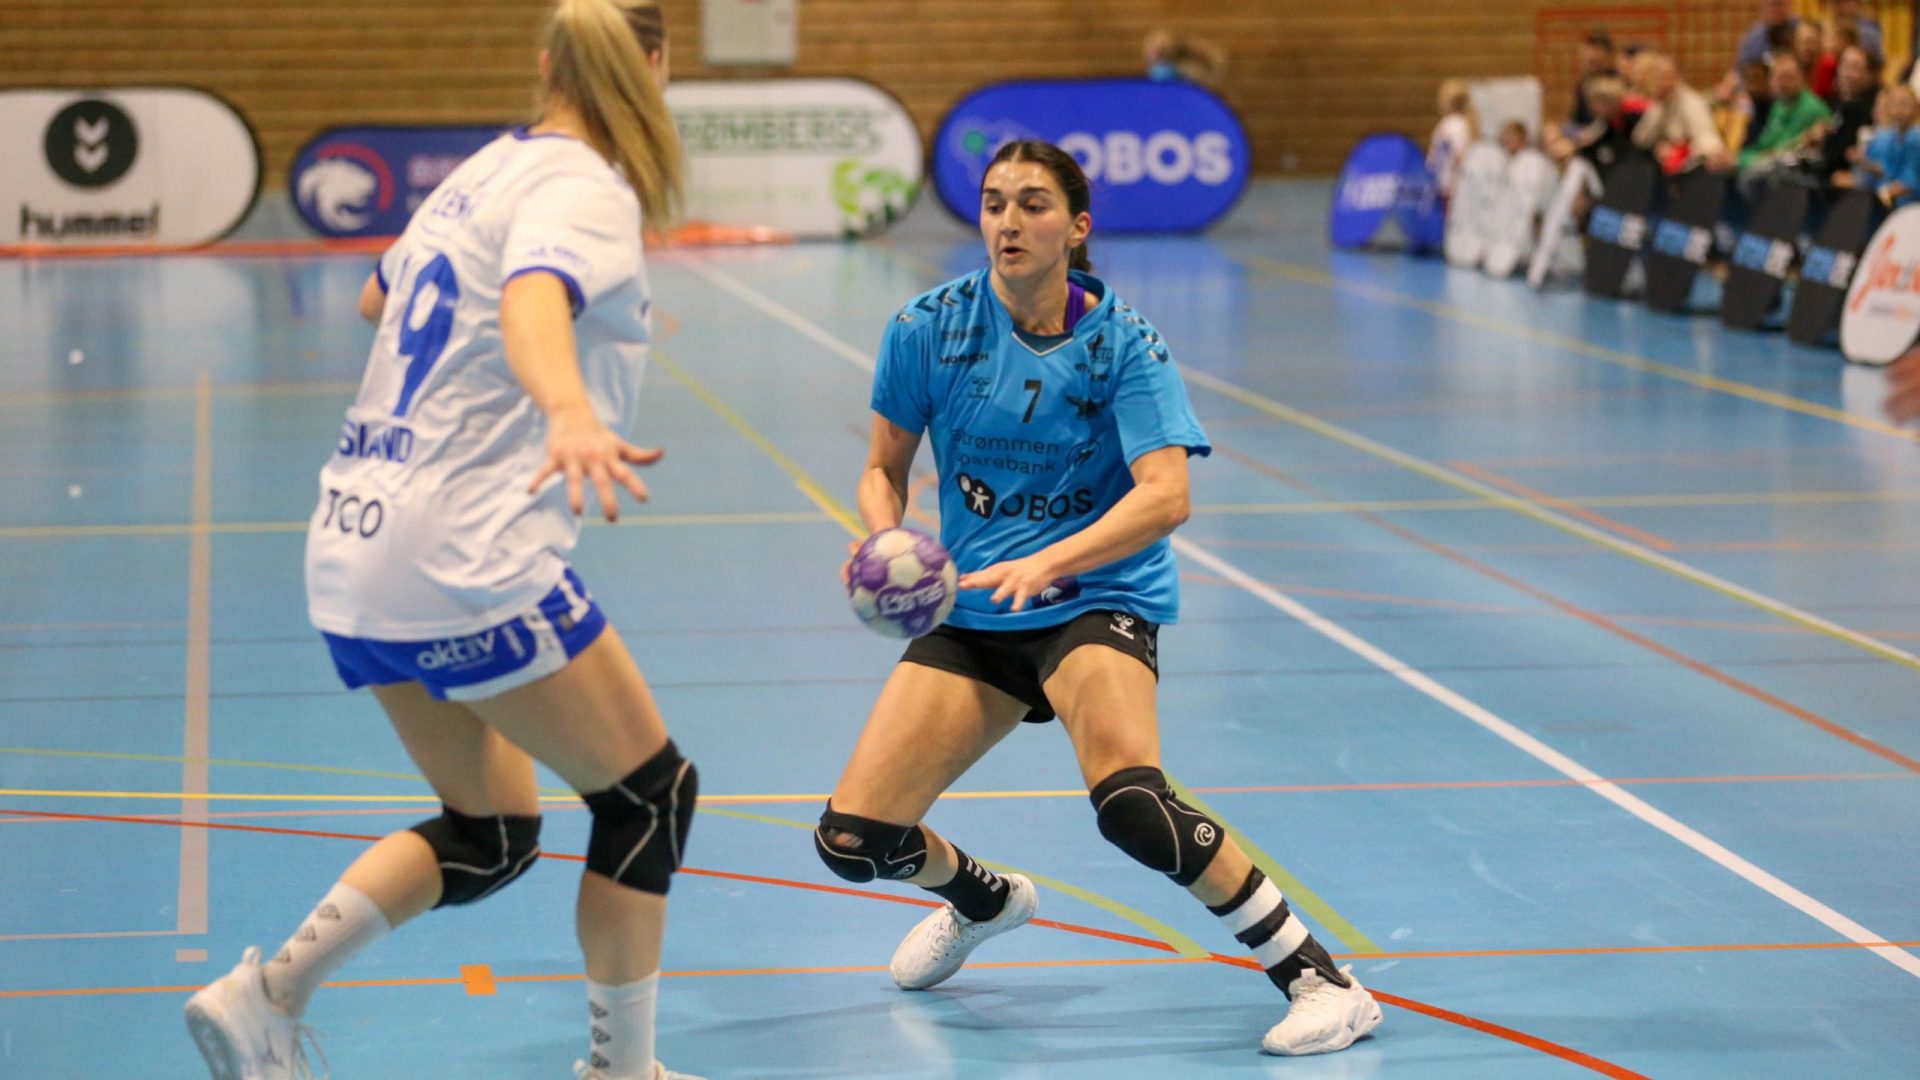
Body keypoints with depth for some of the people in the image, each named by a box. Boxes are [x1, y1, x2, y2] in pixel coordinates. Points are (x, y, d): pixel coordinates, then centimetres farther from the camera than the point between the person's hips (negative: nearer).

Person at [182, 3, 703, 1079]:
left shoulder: (489, 169, 15)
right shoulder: (585, 190, -10)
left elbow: (379, 296, 34)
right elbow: (532, 303, -33)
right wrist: (572, 414, -53)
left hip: (355, 548, 9)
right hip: (465, 564, -9)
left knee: (492, 834, 18)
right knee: (652, 792, 6)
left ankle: (267, 992, 6)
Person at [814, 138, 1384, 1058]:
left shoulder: (1121, 341, -11)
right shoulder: (929, 328, -4)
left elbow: (1165, 496, -22)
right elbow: (883, 472, 7)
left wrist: (1045, 564, -36)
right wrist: (885, 543, -16)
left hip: (1096, 602, -4)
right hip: (971, 613, 4)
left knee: (1130, 802, -32)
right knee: (852, 838, -3)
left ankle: (1315, 973, -16)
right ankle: (983, 897, 33)